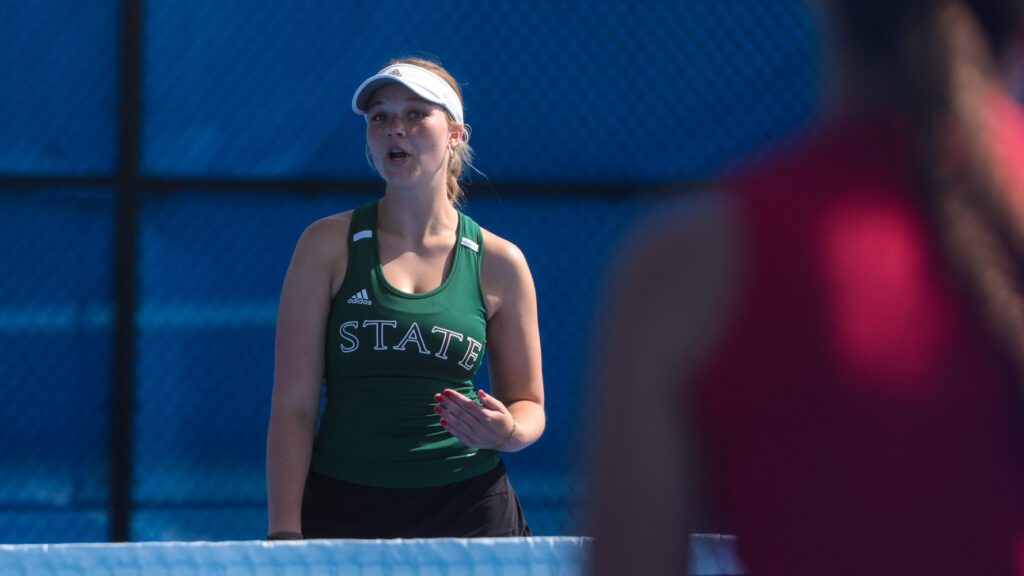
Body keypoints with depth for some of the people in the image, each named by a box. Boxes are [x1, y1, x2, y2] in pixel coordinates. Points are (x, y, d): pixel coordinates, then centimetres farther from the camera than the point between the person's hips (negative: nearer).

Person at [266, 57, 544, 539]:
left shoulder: (498, 264, 4)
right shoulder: (328, 246, 1)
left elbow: (529, 404, 13)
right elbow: (293, 405, -3)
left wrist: (505, 432, -11)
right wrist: (284, 535, -12)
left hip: (468, 512, 1)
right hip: (342, 512, -1)